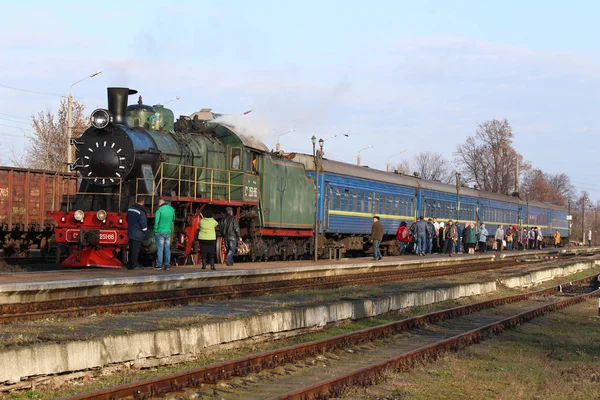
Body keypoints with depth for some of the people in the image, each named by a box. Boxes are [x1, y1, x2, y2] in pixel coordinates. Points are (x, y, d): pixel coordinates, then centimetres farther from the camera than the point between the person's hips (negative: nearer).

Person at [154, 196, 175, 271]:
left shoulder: (159, 210, -13)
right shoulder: (172, 209, 3)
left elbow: (156, 222, -13)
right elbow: (173, 220, 17)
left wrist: (155, 231, -3)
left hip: (160, 232, -5)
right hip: (168, 232, 5)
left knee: (160, 249, -1)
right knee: (167, 249, 8)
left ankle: (159, 265, -1)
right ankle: (167, 265, 8)